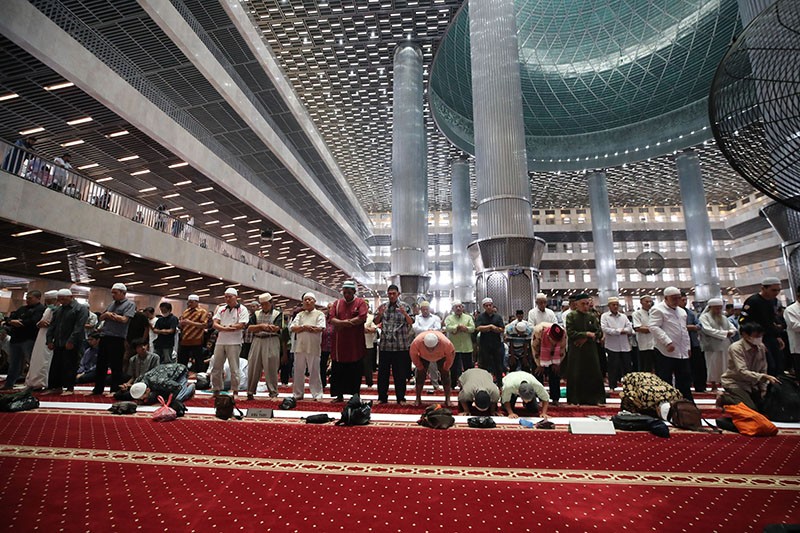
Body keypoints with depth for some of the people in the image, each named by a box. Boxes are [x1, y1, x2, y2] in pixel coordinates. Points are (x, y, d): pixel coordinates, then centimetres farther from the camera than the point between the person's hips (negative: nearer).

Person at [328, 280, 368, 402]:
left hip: (355, 344, -3)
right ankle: (339, 395, 22)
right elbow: (332, 319, -2)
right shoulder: (337, 303, 10)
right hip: (339, 343, 3)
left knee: (355, 372, 5)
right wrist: (348, 322, -18)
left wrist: (342, 323, -12)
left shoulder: (361, 302, -1)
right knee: (338, 371, 9)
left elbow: (362, 318, -16)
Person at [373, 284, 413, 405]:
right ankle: (382, 397, 18)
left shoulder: (405, 307, 2)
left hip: (401, 345, -2)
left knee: (400, 373, 5)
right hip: (385, 345, 2)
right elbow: (376, 322, 5)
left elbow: (411, 322, -5)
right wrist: (380, 314, -15)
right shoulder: (383, 306, 8)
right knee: (383, 372, 7)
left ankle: (401, 397, 16)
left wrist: (405, 314, -23)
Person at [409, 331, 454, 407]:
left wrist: (446, 368, -14)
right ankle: (418, 399, 9)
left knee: (445, 375, -6)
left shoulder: (446, 342, -43)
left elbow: (451, 353, -22)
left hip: (441, 357, 0)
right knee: (420, 374, -5)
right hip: (423, 357, 1)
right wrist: (419, 367, -14)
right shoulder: (416, 342, -42)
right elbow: (413, 353, -21)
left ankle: (447, 399, 7)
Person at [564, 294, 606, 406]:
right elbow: (570, 333, -11)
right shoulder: (571, 316, -4)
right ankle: (575, 399, 11)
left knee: (594, 374, 6)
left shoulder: (592, 316, 7)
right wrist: (587, 334, -14)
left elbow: (598, 332, 1)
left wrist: (585, 339, -12)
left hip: (590, 350, 3)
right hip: (575, 350, -3)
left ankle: (595, 398, 17)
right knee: (576, 375, 2)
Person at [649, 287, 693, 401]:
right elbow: (654, 327, -19)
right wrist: (668, 342, -24)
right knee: (664, 382, -1)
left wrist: (688, 347, 20)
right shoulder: (658, 309, -9)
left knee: (685, 379, 14)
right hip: (666, 352, -8)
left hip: (682, 352, 8)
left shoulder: (681, 311, 18)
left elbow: (684, 330, 25)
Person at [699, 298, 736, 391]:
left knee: (726, 366, 5)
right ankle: (714, 387, 9)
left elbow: (733, 328, 13)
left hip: (725, 346, 6)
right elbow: (708, 330, -13)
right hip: (713, 347, -5)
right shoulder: (704, 317, -2)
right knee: (713, 366, 0)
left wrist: (730, 332, -10)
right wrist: (724, 333, -14)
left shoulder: (724, 318, 19)